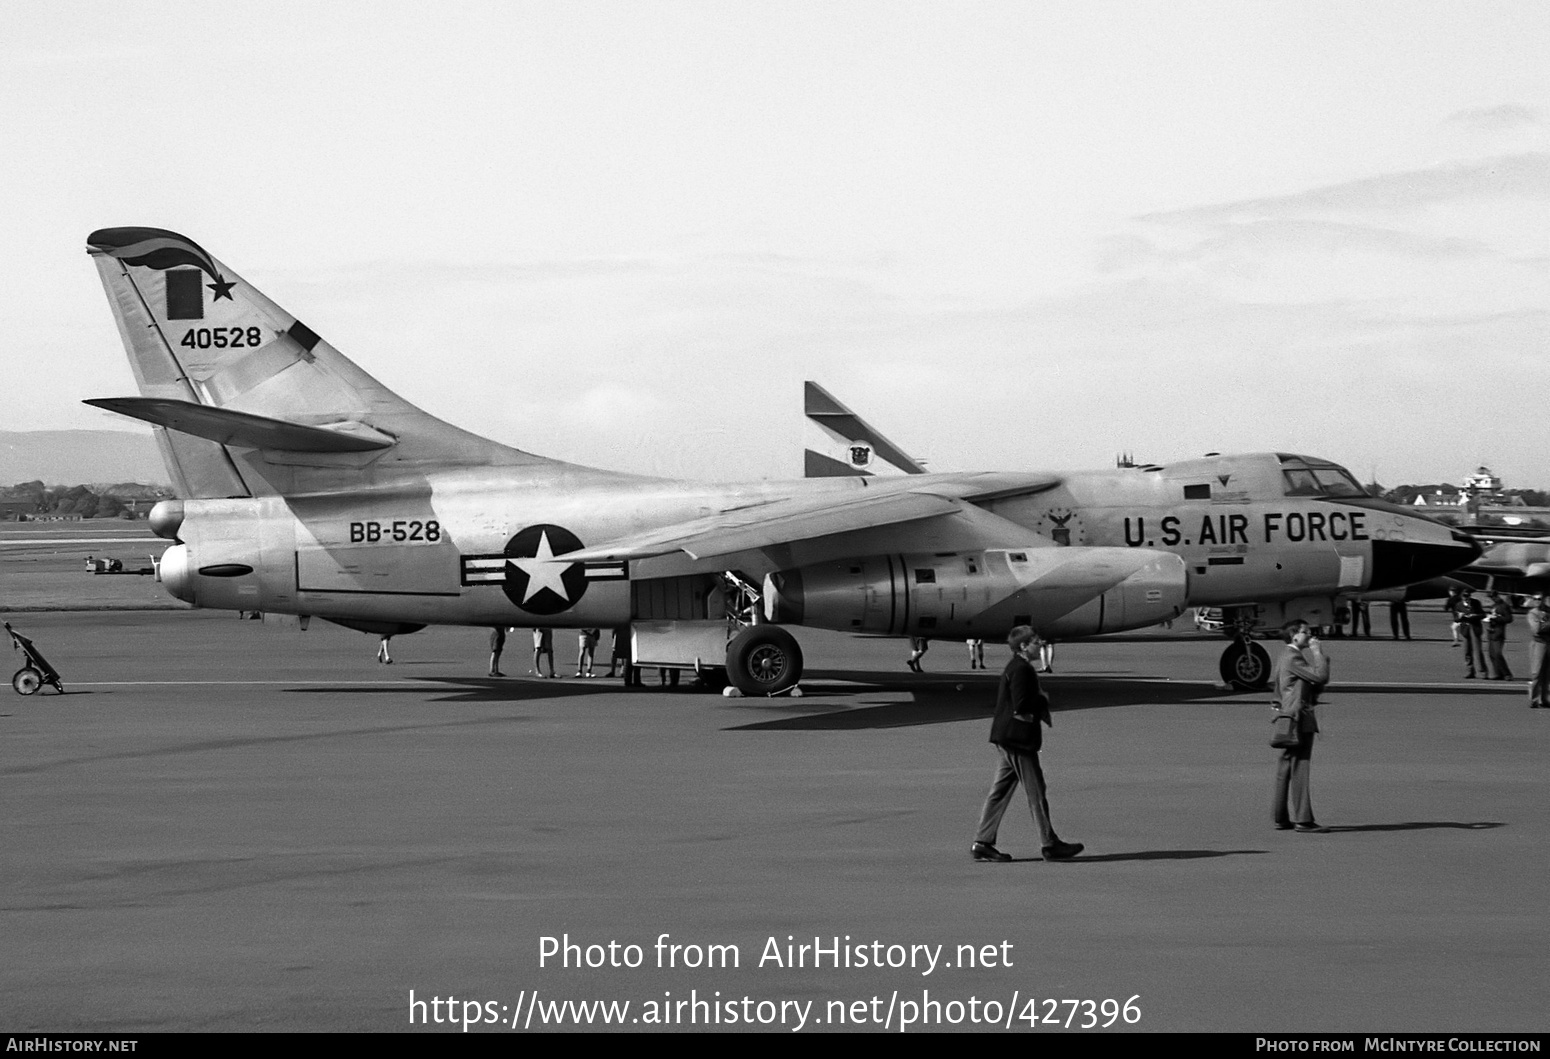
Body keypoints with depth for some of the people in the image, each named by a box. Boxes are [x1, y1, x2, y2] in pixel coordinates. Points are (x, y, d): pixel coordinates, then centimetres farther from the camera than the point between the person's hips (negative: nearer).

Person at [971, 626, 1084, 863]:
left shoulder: (1013, 668, 16)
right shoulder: (1022, 670, -16)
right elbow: (1021, 707, -23)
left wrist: (1039, 703, 7)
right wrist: (1043, 701, -7)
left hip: (1006, 739, 10)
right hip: (1018, 738, -10)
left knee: (1000, 791, 9)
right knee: (1035, 792, -3)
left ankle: (982, 843, 8)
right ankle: (1049, 845, 3)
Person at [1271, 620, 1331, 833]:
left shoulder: (1285, 657, 19)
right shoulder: (1293, 657, -13)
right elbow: (1321, 676, -20)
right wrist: (1318, 652, -9)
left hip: (1288, 718, 10)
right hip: (1299, 718, -10)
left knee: (1285, 770, 11)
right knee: (1300, 769, -10)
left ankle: (1281, 818, 14)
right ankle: (1303, 819, -11)